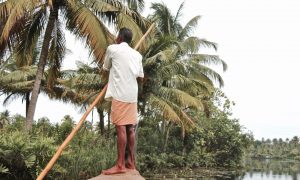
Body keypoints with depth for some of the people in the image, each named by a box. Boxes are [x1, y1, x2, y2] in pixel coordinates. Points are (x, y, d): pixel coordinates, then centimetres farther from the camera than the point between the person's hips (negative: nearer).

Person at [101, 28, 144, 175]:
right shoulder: (137, 55, 15)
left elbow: (106, 68, 17)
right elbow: (140, 78, 16)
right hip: (132, 95, 6)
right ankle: (131, 162, 13)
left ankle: (120, 165, -11)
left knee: (121, 127, -9)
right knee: (129, 128, 9)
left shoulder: (113, 48, 2)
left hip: (119, 93, -6)